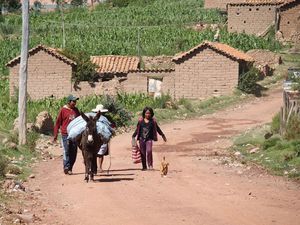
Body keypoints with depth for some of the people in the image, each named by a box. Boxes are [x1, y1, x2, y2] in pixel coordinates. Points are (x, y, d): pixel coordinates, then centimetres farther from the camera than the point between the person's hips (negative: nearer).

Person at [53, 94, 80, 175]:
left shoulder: (76, 110, 11)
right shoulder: (63, 110, -4)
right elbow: (58, 122, -2)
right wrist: (55, 135, -4)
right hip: (65, 134, -5)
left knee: (74, 152, 5)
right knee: (67, 151, -7)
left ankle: (70, 168, 13)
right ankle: (66, 168, -4)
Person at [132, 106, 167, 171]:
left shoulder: (153, 121, 2)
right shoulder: (141, 121, 3)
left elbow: (157, 129, 14)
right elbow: (137, 129, 13)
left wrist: (162, 135, 21)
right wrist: (133, 136, 9)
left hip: (149, 139, -2)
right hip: (141, 139, 2)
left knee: (149, 151, -22)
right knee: (143, 153, 5)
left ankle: (150, 165, -13)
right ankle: (144, 167, 16)